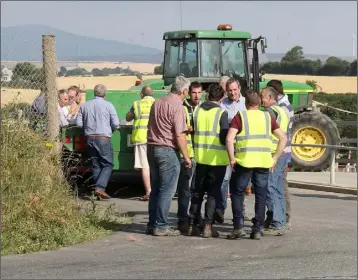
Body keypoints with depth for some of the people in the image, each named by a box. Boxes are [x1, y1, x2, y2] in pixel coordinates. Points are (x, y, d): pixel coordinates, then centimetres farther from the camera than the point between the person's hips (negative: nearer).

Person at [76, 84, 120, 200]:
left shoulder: (84, 105, 8)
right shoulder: (108, 105, -3)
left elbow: (78, 123, 7)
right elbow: (116, 124, -5)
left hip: (89, 138, 4)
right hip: (103, 138, -4)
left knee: (96, 165, 12)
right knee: (108, 165, 1)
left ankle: (97, 189, 9)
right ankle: (100, 187, -15)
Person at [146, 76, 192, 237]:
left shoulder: (157, 103, 12)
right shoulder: (177, 107, -13)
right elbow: (180, 135, -16)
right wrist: (186, 157, -10)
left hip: (152, 148, 8)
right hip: (168, 151, -8)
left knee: (155, 188, 14)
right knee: (167, 190, -3)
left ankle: (152, 224, 17)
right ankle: (161, 226, -3)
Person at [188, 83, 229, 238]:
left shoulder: (197, 110, 1)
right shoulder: (221, 113, -11)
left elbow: (192, 132, 7)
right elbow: (224, 138, -14)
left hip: (200, 157, 4)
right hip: (217, 159, -4)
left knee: (197, 191, 14)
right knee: (213, 193, 4)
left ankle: (192, 225, 15)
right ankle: (208, 225, -1)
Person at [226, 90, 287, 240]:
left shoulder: (240, 117, 0)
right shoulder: (267, 117, 10)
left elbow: (229, 139, -12)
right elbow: (283, 138, 7)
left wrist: (232, 159, -5)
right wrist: (275, 158, 10)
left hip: (244, 161, -2)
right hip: (264, 163, 3)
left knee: (237, 193, 11)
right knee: (261, 196, 10)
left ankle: (238, 227, 2)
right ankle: (257, 229, 8)